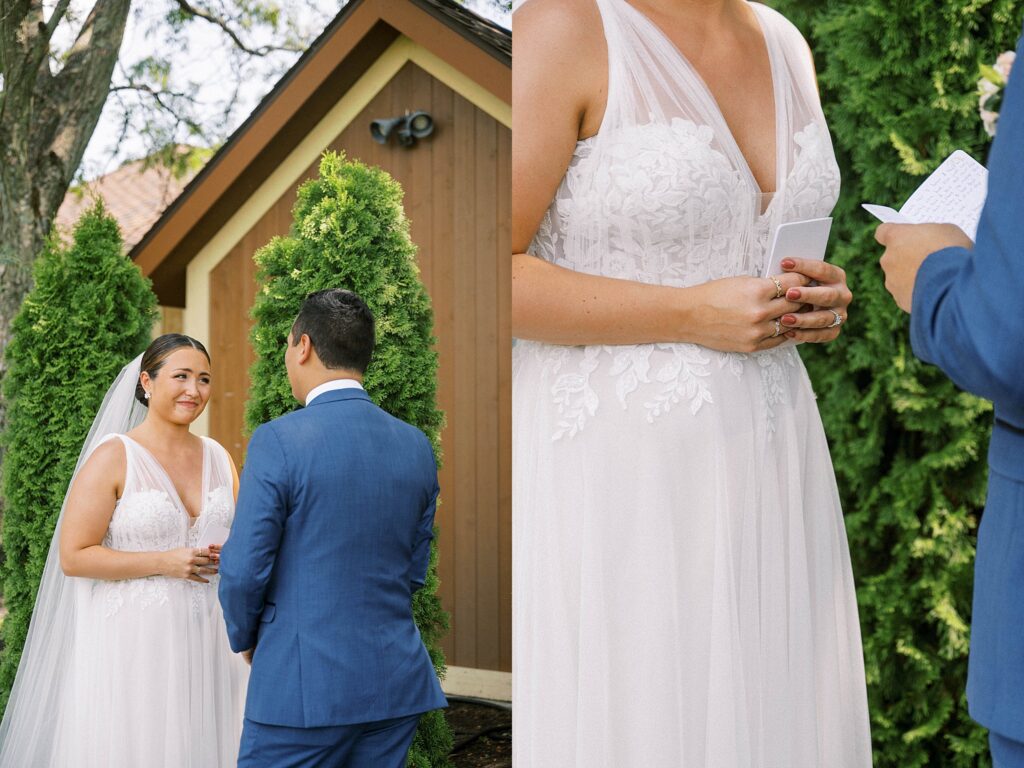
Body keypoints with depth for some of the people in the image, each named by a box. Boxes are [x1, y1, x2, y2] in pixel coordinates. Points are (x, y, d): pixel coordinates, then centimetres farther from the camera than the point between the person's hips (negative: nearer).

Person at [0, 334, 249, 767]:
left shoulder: (219, 458, 9)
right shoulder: (113, 457, -6)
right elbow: (72, 556, -10)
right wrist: (163, 563, -17)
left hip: (209, 644, 5)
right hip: (135, 643, -5)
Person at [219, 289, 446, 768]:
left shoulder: (278, 441, -12)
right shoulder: (416, 446, 5)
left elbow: (244, 570, -10)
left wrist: (246, 640, 8)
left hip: (303, 687, -6)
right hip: (397, 682, 6)